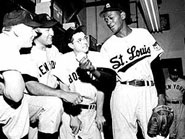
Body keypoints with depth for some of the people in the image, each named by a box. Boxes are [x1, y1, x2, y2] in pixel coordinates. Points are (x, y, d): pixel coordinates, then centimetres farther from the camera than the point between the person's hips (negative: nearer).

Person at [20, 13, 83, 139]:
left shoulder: (52, 49, 7)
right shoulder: (27, 53, -19)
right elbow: (32, 87, -29)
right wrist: (64, 94, -37)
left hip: (50, 95, 9)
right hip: (28, 99, -9)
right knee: (54, 103, -30)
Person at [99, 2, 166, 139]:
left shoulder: (143, 34, 9)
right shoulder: (107, 46, 7)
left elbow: (156, 66, 7)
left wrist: (161, 94, -1)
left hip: (148, 92, 1)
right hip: (122, 93, 0)